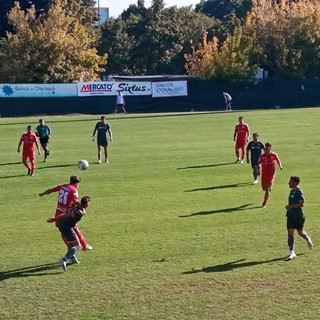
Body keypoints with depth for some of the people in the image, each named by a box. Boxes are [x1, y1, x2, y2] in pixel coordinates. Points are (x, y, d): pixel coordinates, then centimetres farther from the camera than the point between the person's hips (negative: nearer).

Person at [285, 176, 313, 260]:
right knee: (290, 233, -3)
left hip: (299, 216, -7)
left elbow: (301, 204, -23)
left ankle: (308, 239, 44)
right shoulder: (292, 191, 10)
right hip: (290, 215, 7)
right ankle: (292, 252, -4)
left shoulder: (299, 192, -16)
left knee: (300, 232, 10)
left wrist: (291, 206, -26)